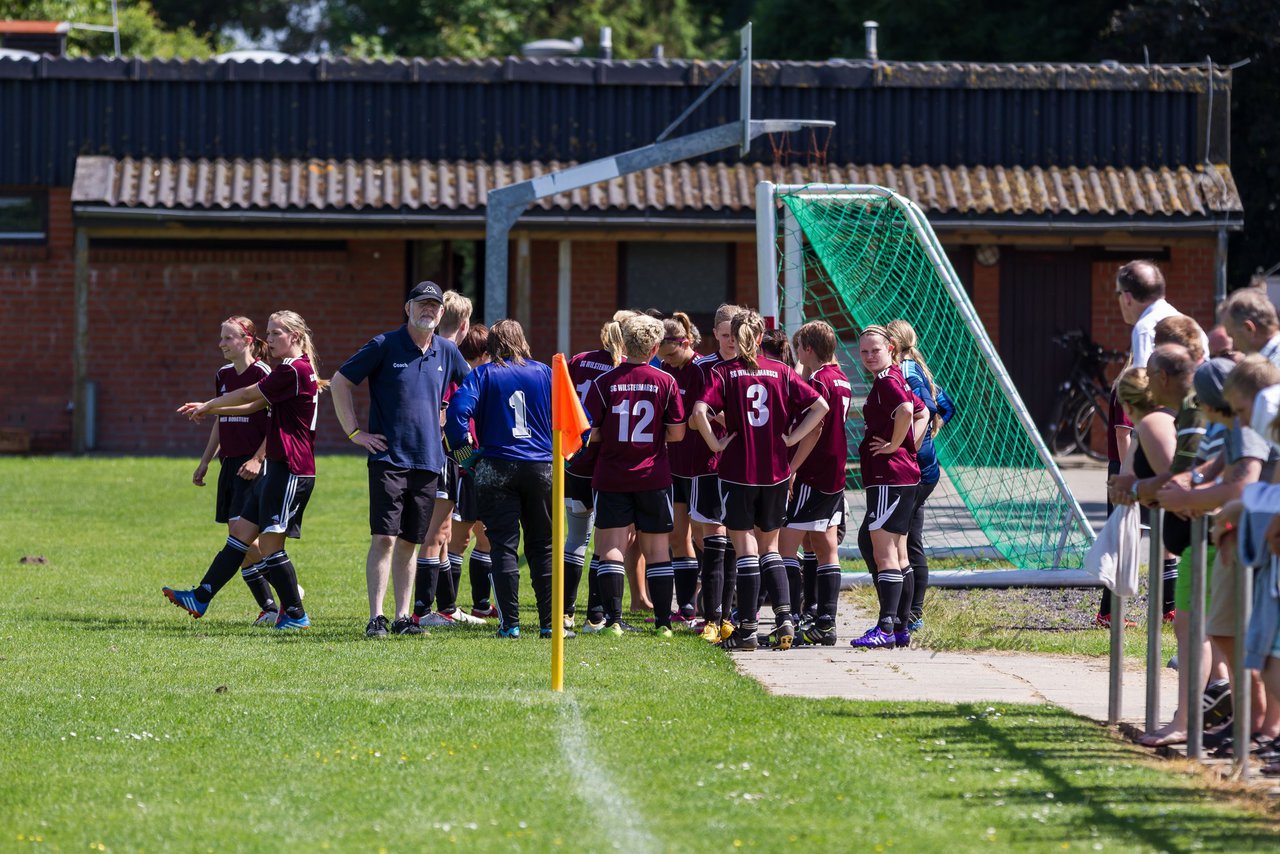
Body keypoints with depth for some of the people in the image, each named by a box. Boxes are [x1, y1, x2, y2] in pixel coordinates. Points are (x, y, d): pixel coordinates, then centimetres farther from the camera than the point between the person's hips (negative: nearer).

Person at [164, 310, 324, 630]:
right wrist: (210, 410, 19)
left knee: (270, 542, -7)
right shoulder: (296, 370, 17)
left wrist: (208, 406, 5)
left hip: (291, 469, -11)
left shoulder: (293, 370, -15)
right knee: (241, 532, 9)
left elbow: (248, 395, -9)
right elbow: (253, 406, 23)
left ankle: (296, 615, 1)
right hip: (277, 468, 11)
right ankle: (201, 598, 11)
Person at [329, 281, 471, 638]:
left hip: (428, 460, 4)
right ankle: (375, 618, -12)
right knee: (384, 538, -11)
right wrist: (353, 431, -5)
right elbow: (340, 382, -1)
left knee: (410, 542, 8)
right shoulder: (385, 346, -4)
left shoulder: (447, 352, 9)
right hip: (388, 458, -4)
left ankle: (403, 616, 12)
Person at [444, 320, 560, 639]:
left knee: (503, 546, 2)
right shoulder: (543, 373, 5)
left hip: (496, 468, -2)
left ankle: (510, 623, -4)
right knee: (543, 546, 10)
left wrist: (460, 447, -4)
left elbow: (458, 409, -16)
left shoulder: (483, 375, -2)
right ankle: (550, 623, 7)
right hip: (541, 467, 2)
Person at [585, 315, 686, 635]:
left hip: (612, 477, -1)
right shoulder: (666, 383, -4)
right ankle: (663, 620, 8)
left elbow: (590, 433, -6)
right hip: (654, 477, 1)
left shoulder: (604, 382, -7)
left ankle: (613, 618, -9)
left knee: (611, 548, 2)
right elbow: (677, 433, -2)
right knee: (657, 549, 9)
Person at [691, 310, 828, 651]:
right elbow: (819, 406, -2)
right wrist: (791, 437, 1)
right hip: (775, 472, 3)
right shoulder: (780, 371, 3)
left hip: (738, 471, -3)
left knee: (746, 550, 1)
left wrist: (715, 443, -9)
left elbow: (700, 411, -21)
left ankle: (747, 629, 1)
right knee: (770, 547, 16)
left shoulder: (723, 372, -5)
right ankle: (784, 616, 1)